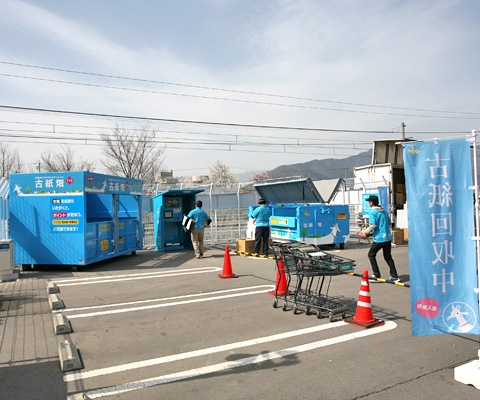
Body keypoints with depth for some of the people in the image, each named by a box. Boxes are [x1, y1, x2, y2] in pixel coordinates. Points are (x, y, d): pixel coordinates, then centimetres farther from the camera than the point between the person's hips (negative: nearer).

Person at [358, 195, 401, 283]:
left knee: (371, 255, 7)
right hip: (388, 237, 8)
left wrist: (366, 233, -6)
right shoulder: (384, 211, 13)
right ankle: (394, 276, 15)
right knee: (388, 256, 15)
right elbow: (388, 223, 19)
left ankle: (376, 275, 6)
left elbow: (373, 225, -17)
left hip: (379, 238, -8)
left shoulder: (372, 212, -11)